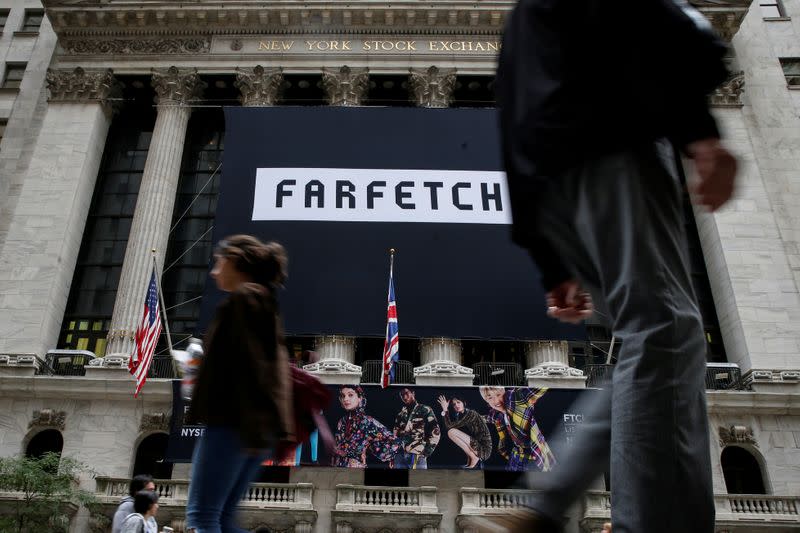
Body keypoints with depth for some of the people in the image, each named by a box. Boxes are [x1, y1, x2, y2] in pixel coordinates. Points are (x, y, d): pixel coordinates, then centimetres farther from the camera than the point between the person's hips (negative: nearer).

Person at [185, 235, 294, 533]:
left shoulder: (241, 299, -4)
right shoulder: (265, 302, 23)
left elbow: (246, 362, -15)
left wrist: (249, 425, -21)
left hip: (232, 422, -9)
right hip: (259, 426, 9)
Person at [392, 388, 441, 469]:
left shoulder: (425, 410, 5)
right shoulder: (400, 414, 19)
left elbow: (435, 432, 0)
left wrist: (427, 451, -7)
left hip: (418, 456, -4)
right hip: (400, 456, 4)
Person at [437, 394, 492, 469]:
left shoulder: (471, 413, -12)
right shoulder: (461, 416, 14)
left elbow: (450, 426, -16)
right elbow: (448, 426, 4)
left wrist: (445, 410, -10)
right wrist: (444, 411, 2)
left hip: (484, 449, -9)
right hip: (476, 446, 9)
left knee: (451, 432, -15)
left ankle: (474, 458, -8)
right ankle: (470, 461, 12)